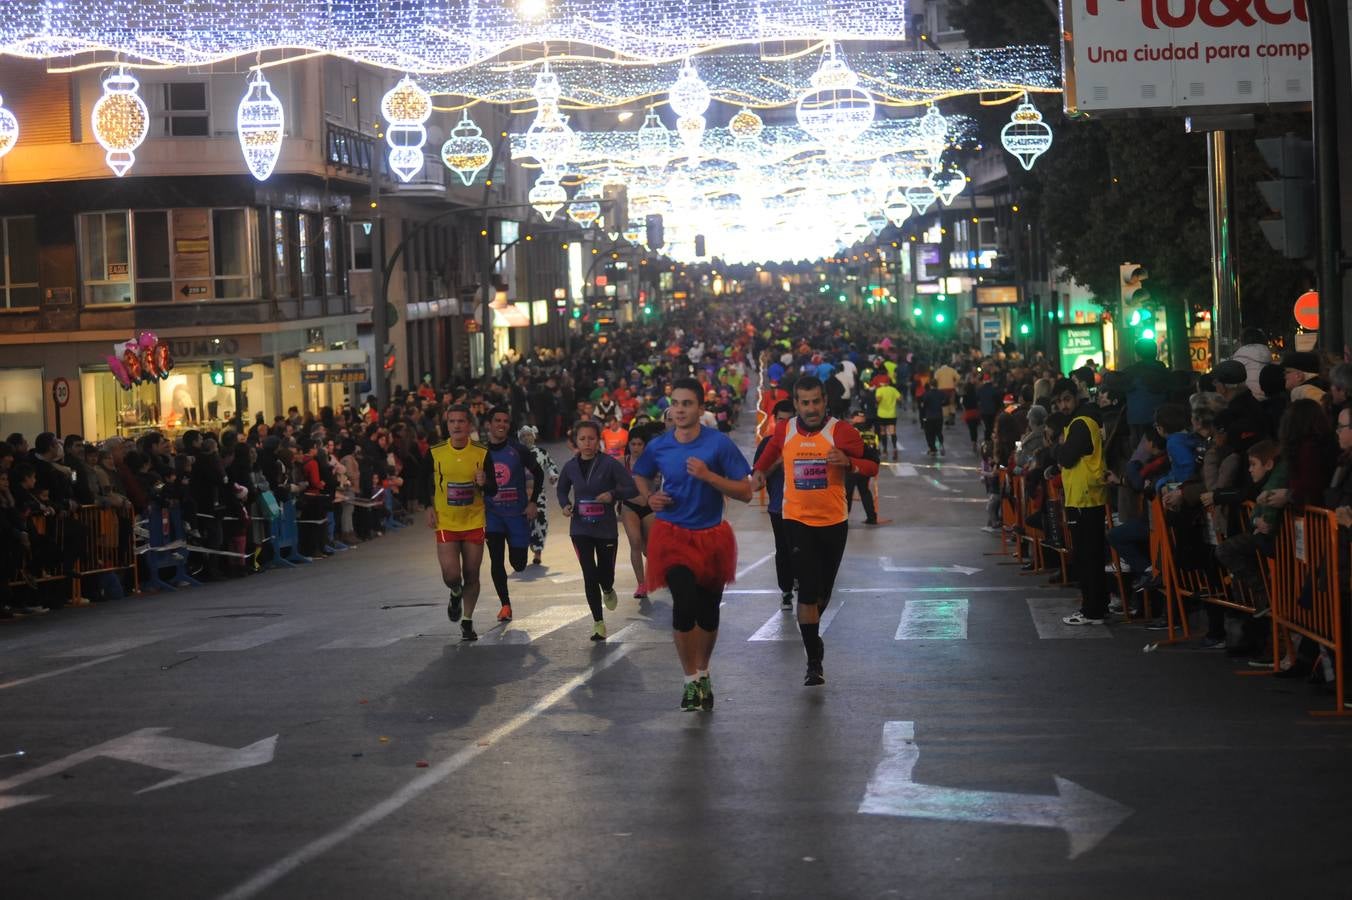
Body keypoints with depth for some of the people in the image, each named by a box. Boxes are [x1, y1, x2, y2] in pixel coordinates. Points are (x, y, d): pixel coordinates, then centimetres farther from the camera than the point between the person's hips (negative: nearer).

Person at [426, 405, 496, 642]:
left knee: (471, 575, 6)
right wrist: (429, 508, -2)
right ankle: (456, 594, 25)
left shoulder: (482, 454, -4)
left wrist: (484, 483, -22)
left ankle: (467, 621, 22)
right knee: (451, 575, -12)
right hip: (445, 523, -1)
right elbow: (425, 483, 12)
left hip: (474, 523, 1)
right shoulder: (435, 453, -4)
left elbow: (493, 490, 1)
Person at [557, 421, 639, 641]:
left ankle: (608, 591, 48)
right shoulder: (571, 466, -1)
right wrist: (565, 505, -3)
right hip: (581, 529, 1)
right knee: (589, 575, -7)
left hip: (606, 529, -1)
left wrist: (613, 494, -28)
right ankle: (598, 623, 2)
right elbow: (562, 489, 17)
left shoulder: (609, 464, -12)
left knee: (605, 575, 9)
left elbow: (632, 489, -11)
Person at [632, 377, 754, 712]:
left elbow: (745, 492, -11)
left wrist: (708, 476, -23)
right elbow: (641, 476, 19)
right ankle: (691, 680, -4)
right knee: (685, 605, -18)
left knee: (708, 612, 12)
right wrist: (650, 497, -2)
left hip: (712, 536, 1)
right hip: (673, 534, 0)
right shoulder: (658, 446, -4)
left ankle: (703, 674, 36)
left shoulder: (719, 443, -10)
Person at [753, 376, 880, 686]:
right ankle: (814, 662, -6)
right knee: (808, 589, -11)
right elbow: (770, 452, 22)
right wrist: (759, 471, 4)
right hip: (797, 520, 0)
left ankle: (811, 631, 46)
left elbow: (872, 466, -11)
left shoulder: (841, 431, -10)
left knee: (823, 590, 15)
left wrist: (848, 461, -29)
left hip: (834, 521, 0)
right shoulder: (784, 431, -1)